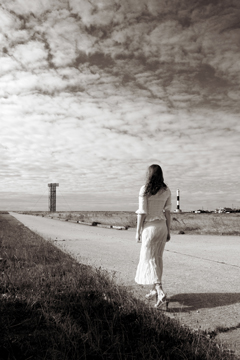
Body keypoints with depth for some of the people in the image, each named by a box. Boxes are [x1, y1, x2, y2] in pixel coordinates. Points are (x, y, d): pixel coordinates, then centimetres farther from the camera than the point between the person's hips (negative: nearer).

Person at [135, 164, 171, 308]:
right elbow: (168, 212, 5)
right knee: (158, 258, 16)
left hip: (150, 227, -5)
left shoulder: (145, 190, -11)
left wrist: (138, 231, -4)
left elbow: (142, 212, -12)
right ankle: (155, 289, 26)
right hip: (162, 226, 6)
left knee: (149, 259, 0)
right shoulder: (166, 191, 2)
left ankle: (160, 292, -12)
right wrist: (168, 231, 12)